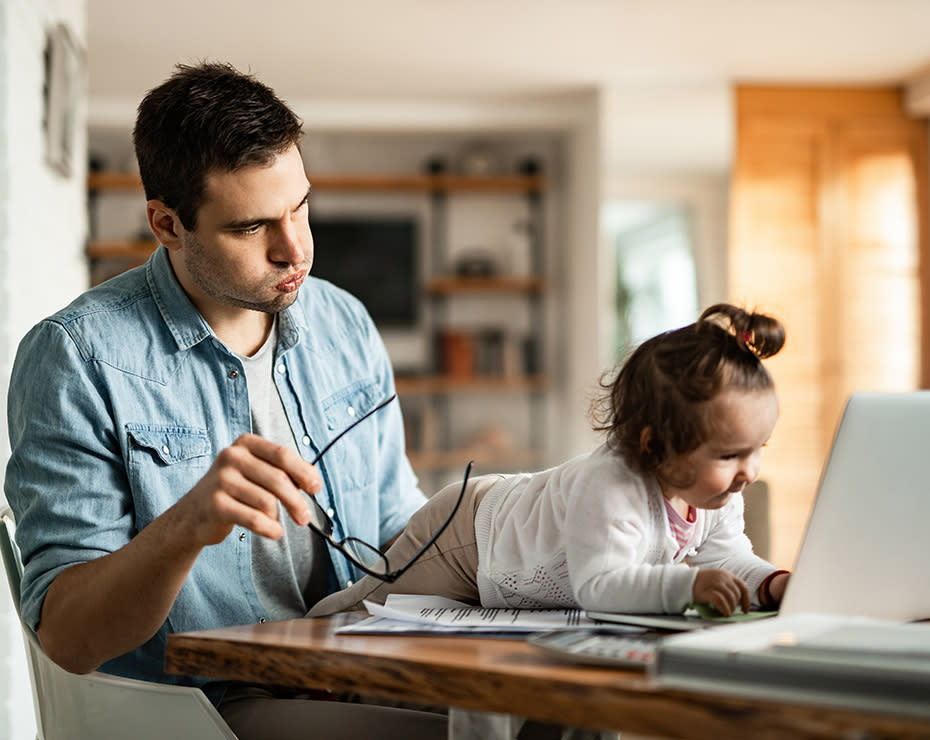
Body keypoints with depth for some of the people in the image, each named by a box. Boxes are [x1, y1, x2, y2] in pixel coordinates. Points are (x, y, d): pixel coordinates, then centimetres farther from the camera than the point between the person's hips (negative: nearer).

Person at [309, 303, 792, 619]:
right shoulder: (607, 488, -48)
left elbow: (728, 558, -10)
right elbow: (599, 585, -55)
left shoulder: (717, 495, -21)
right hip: (468, 533, -8)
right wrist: (685, 585, -68)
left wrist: (772, 585, -31)